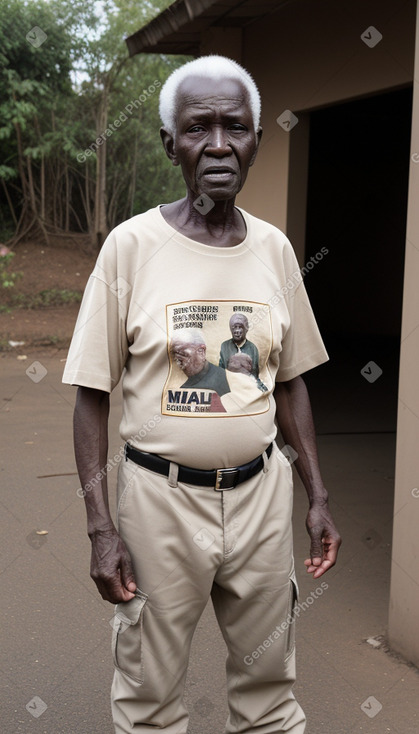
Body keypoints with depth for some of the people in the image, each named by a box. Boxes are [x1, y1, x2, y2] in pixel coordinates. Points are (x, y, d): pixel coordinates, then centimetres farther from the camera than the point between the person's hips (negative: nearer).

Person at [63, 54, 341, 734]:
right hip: (161, 496, -3)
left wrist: (318, 497, 8)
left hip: (261, 492, 3)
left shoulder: (274, 248, 2)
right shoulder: (131, 245, -8)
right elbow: (93, 394, -6)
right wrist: (101, 528, -10)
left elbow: (290, 380, 11)